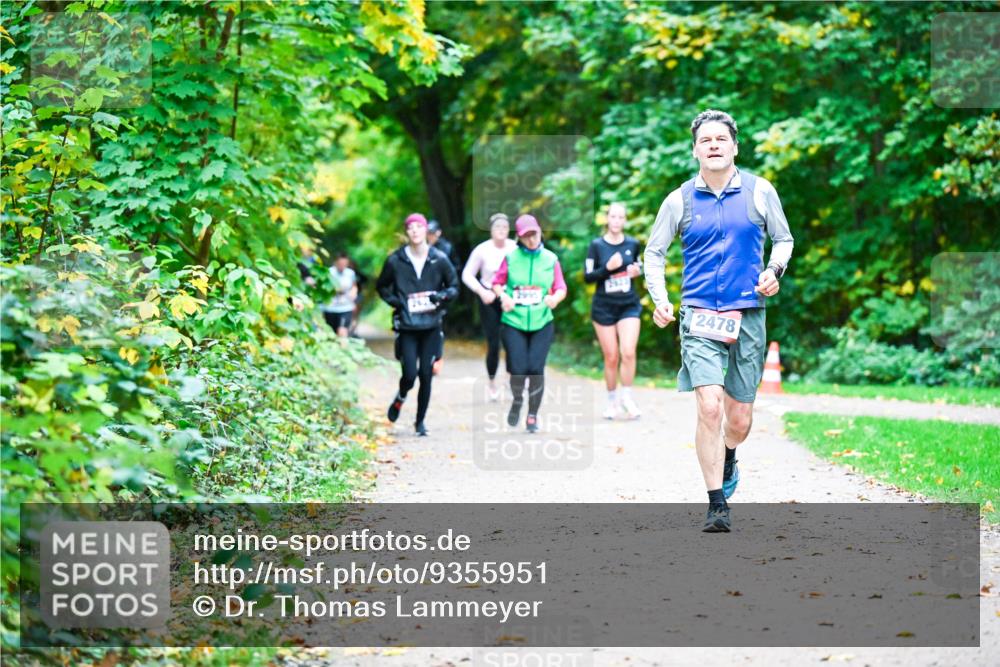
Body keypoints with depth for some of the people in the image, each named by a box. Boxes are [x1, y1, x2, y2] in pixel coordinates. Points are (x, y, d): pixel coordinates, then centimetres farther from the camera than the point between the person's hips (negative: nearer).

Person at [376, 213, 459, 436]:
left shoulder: (439, 260, -2)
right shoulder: (395, 261, -3)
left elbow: (454, 286, 9)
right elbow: (381, 286, 13)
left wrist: (441, 296, -10)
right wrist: (394, 301, -4)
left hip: (431, 326, 1)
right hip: (406, 326, -1)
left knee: (426, 375, 3)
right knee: (410, 374, -8)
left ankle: (420, 421, 19)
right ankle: (400, 398, 27)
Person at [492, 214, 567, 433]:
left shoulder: (550, 259, 5)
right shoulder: (511, 258, 3)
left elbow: (561, 288, 8)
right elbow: (497, 283, 10)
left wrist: (555, 298, -13)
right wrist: (503, 296, -11)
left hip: (542, 323, 1)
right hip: (513, 322, -1)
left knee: (536, 368, -9)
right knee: (518, 370, -9)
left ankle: (532, 415, 10)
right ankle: (517, 400, 26)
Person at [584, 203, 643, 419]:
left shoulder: (633, 244, 3)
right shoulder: (596, 245, -3)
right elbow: (587, 276, -5)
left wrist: (638, 270, -3)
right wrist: (607, 268, -21)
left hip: (629, 306, 1)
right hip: (604, 307, -1)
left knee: (628, 352, -14)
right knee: (611, 357, 2)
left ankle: (626, 396, 0)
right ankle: (612, 400, 18)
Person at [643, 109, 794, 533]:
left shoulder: (759, 192, 4)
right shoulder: (680, 200, 2)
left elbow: (783, 239, 16)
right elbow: (654, 252, 10)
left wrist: (774, 270, -5)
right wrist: (660, 300, -4)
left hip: (748, 316, 2)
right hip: (699, 317, -1)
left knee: (740, 418, 7)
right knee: (710, 407, -17)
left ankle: (728, 462, 43)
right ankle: (717, 506, -10)